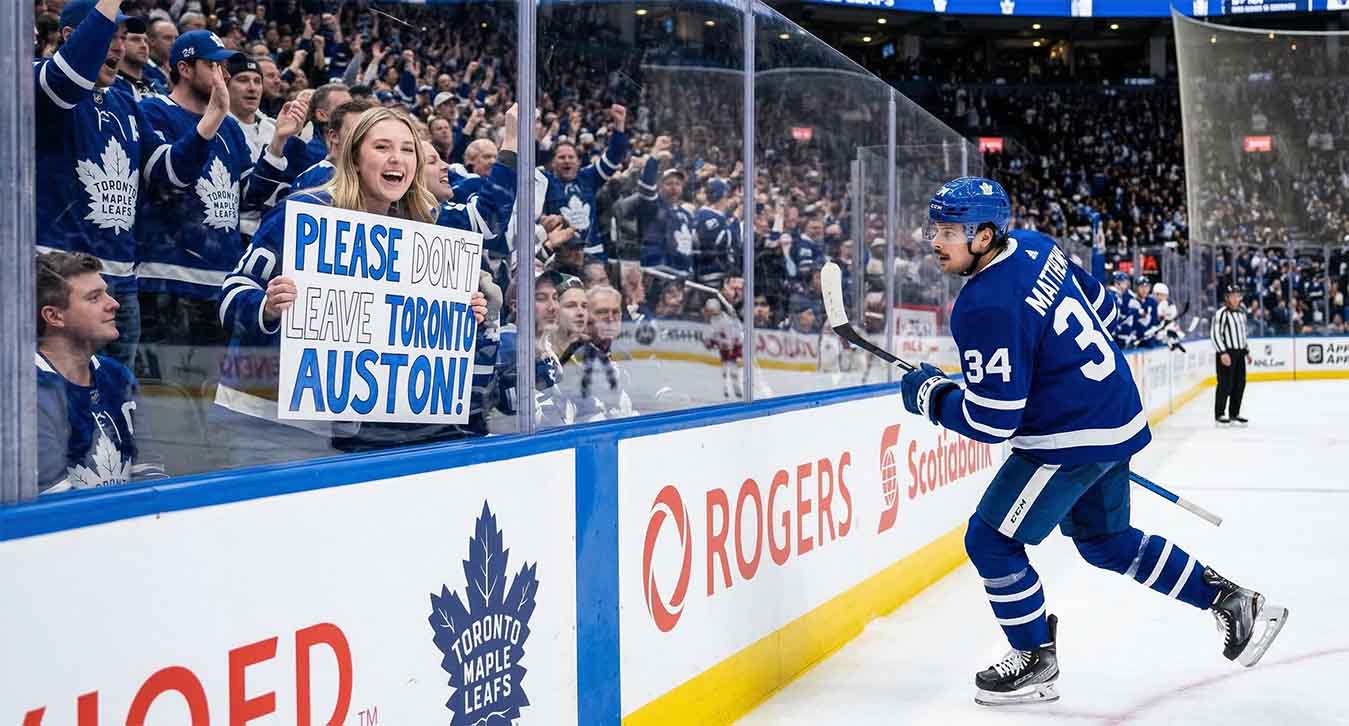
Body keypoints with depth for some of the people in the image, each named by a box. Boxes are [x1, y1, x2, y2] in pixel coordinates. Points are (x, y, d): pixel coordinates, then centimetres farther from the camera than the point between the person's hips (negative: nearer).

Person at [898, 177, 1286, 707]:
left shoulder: (985, 308, -25)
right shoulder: (1034, 246, 2)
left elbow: (992, 421, -22)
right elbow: (1100, 307, 17)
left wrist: (929, 394, -7)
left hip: (1073, 440, -10)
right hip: (1114, 415, 10)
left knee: (991, 541, 0)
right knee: (1105, 540, 24)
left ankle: (1036, 661, 14)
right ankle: (1231, 601, 30)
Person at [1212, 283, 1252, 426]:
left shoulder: (1241, 312, 16)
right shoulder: (1221, 313, -11)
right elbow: (1215, 334, -16)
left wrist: (1247, 351, 23)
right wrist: (1222, 353, -22)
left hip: (1240, 353, 8)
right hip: (1226, 353, -8)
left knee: (1240, 384, 8)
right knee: (1225, 384, -7)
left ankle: (1234, 414, 18)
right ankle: (1219, 414, 1)